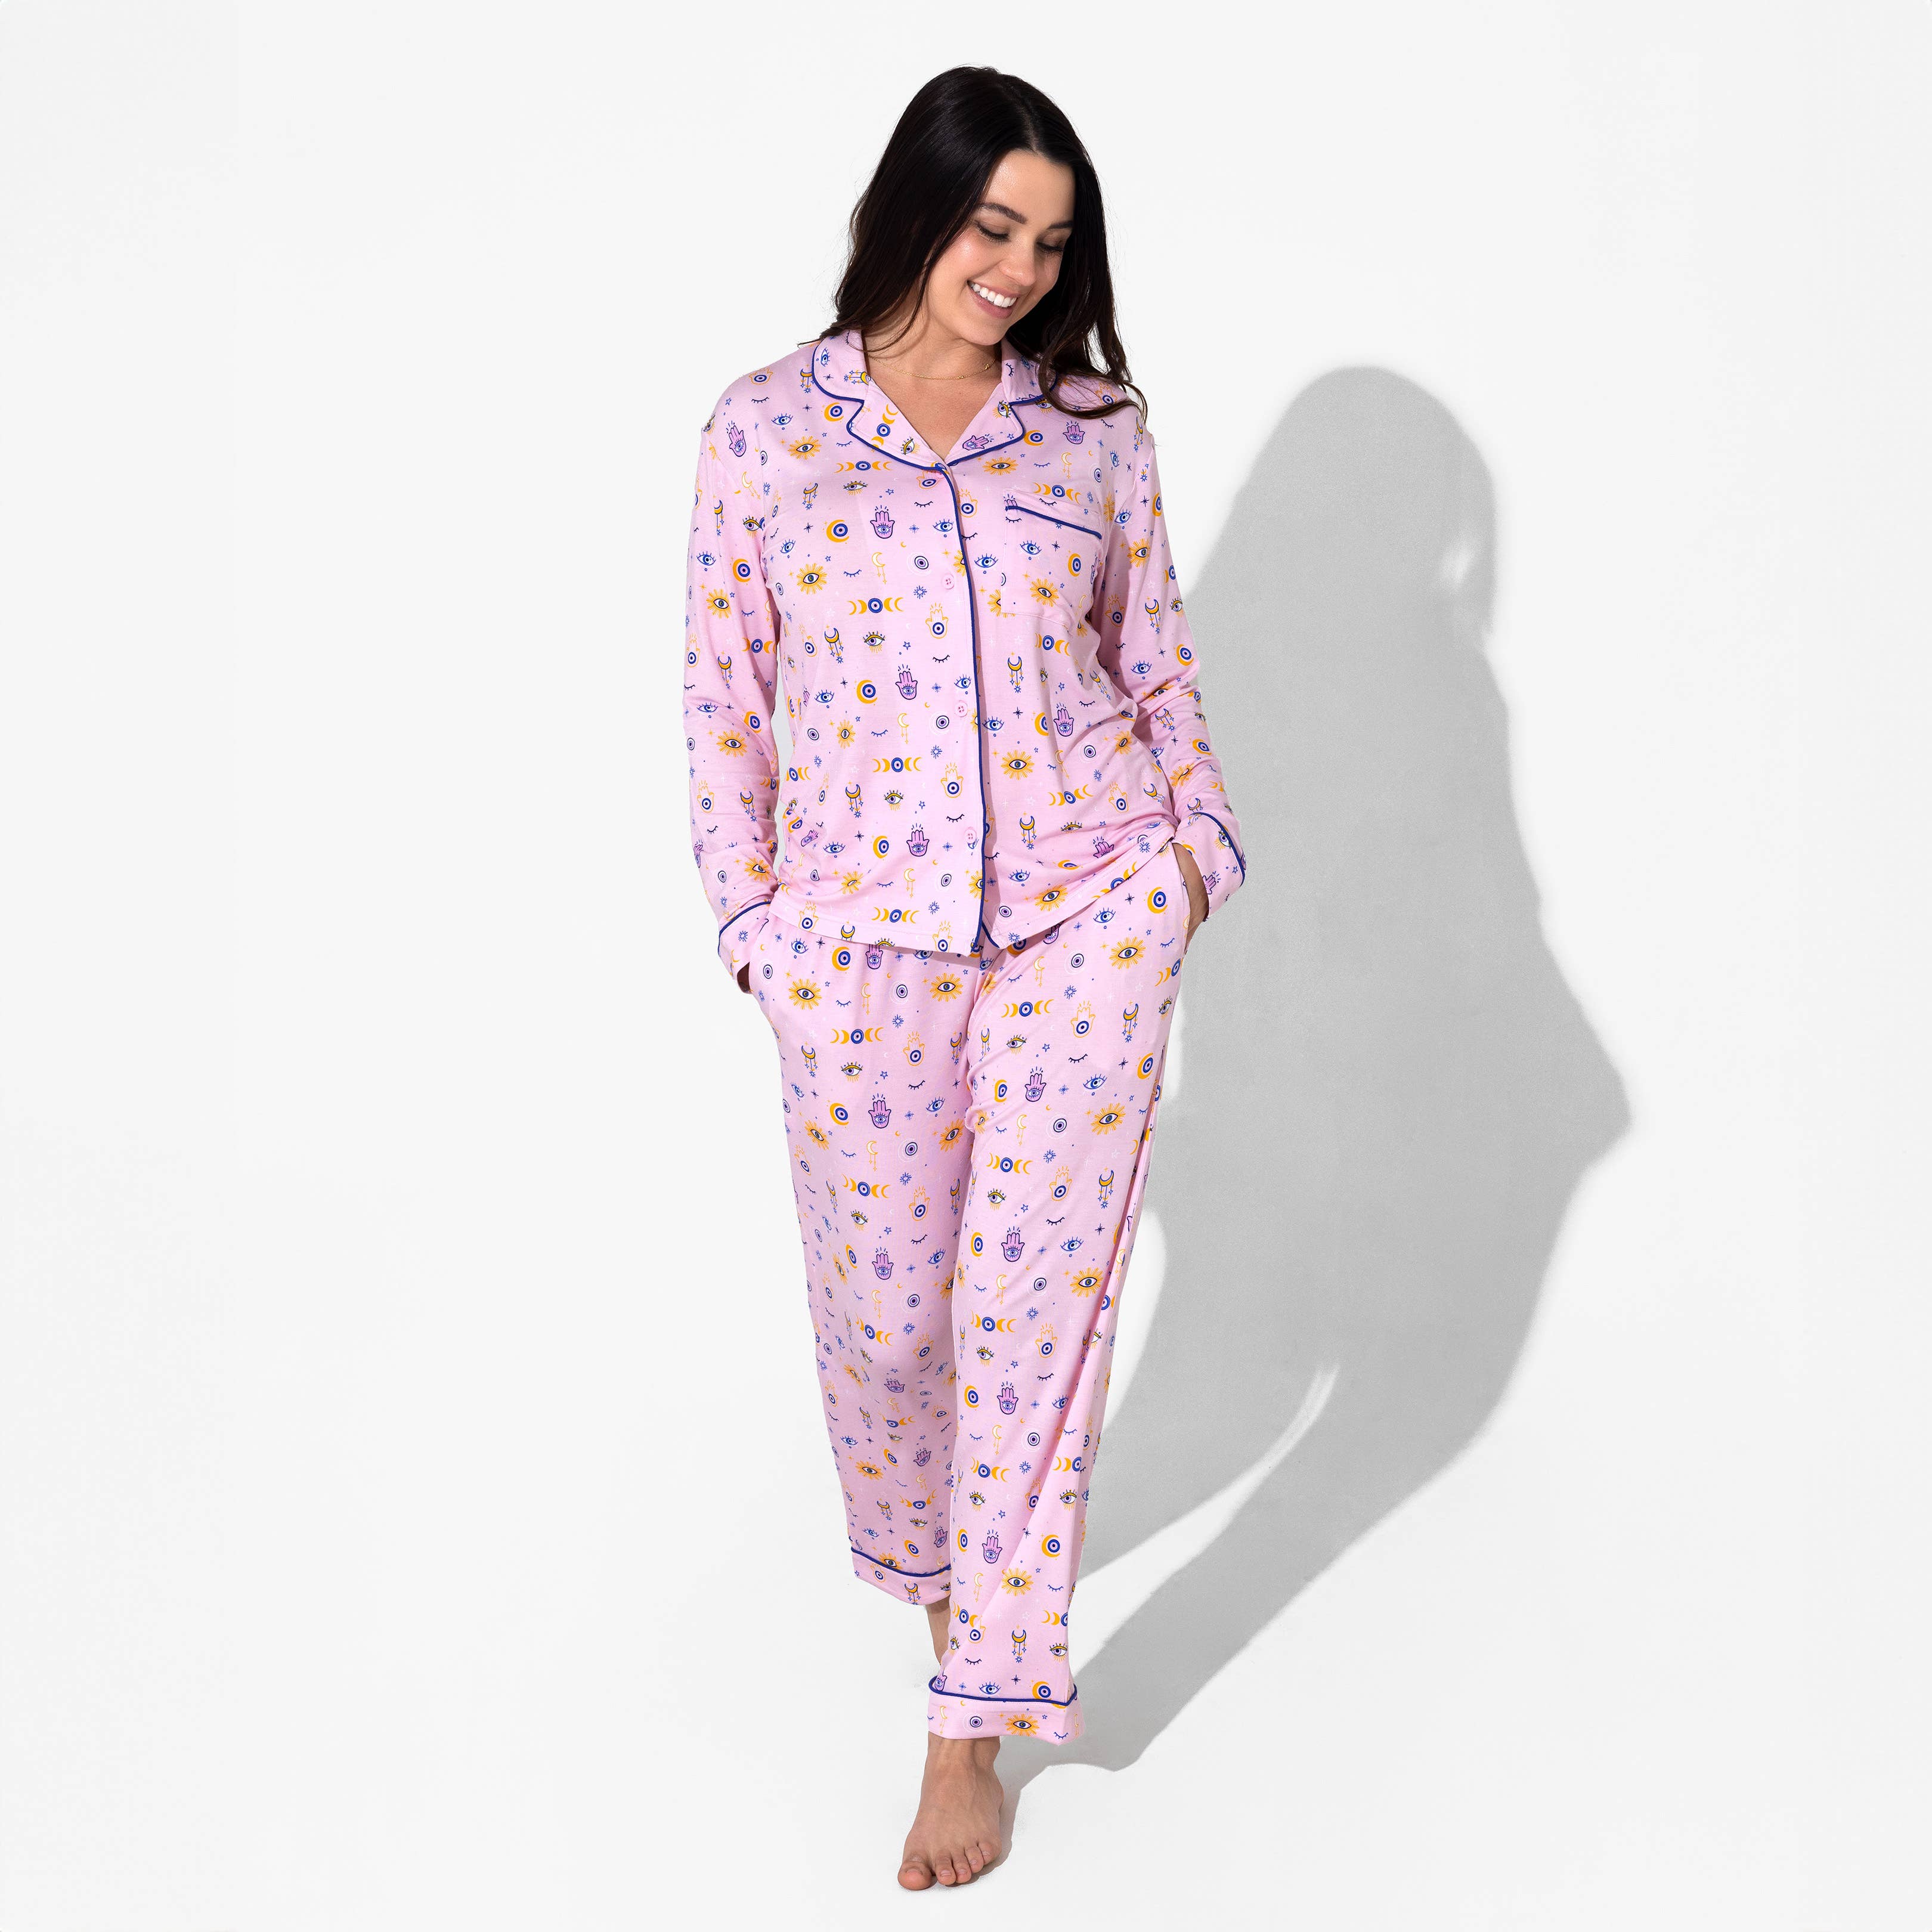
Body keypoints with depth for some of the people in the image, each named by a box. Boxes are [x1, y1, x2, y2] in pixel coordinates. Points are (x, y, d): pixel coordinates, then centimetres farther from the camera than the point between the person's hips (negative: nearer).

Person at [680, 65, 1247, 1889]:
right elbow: (722, 694, 3)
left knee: (1038, 1296, -3)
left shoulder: (1093, 424, 3)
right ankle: (926, 1555, 42)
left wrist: (1194, 835, 6)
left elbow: (1154, 653, 12)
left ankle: (974, 1719, 6)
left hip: (1088, 913, 0)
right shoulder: (766, 425, 0)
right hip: (863, 937, 0)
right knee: (884, 1298, 10)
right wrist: (753, 916, 2)